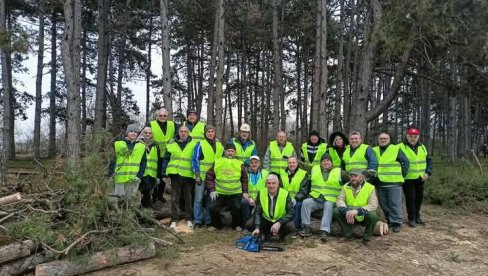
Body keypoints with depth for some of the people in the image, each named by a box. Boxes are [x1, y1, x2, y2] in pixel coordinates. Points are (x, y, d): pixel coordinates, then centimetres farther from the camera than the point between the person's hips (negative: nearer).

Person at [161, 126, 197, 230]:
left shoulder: (194, 144, 2)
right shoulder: (172, 144, 5)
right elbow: (166, 159, 7)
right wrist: (164, 174, 2)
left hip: (188, 175, -1)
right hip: (175, 174, 1)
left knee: (188, 198, 10)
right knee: (174, 198, 4)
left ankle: (189, 219, 21)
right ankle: (174, 220, 11)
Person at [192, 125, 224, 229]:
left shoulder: (219, 146, 11)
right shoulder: (200, 144, -3)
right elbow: (195, 160, -5)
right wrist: (197, 175, -11)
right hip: (202, 176, -4)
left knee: (211, 199, 10)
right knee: (199, 199, -2)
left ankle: (208, 220, 20)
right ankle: (197, 221, 7)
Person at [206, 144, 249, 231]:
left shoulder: (240, 164, 4)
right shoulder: (217, 162, 2)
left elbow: (244, 179, 11)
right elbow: (209, 176, 6)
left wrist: (245, 191, 2)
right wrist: (212, 190, -2)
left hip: (235, 194, 0)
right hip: (219, 194, 1)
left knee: (237, 208, -15)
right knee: (213, 208, -12)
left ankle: (237, 225, 17)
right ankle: (217, 224, 17)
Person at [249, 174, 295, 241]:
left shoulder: (285, 194, -17)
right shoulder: (261, 193, -9)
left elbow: (291, 212, -21)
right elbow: (258, 212, -11)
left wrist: (279, 223, -36)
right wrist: (257, 228, -26)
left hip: (281, 220, -3)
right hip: (266, 220, 3)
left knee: (290, 227, -33)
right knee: (249, 224, -19)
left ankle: (281, 234, 4)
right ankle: (267, 233, 9)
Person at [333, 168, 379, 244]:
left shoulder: (370, 188, -10)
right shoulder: (346, 186, 0)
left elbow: (373, 205, -20)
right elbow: (339, 200, -10)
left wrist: (357, 211, -34)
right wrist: (346, 211, -31)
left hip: (363, 217, -3)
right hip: (349, 215, 3)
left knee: (373, 215, -33)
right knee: (336, 211, -20)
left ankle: (367, 237, -3)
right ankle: (348, 233, 0)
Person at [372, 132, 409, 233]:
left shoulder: (396, 149, 0)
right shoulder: (374, 151, 12)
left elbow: (406, 162, 1)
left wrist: (402, 174, -2)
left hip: (394, 182, -5)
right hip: (380, 183, 5)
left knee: (395, 203, -4)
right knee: (383, 204, 11)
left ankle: (396, 223, 3)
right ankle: (389, 220, 24)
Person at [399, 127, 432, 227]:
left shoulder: (422, 147, 10)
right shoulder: (401, 147, -9)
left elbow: (428, 160, 15)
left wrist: (428, 172, 2)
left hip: (420, 178, 6)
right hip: (408, 179, -6)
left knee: (419, 198, 14)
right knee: (410, 198, -6)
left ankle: (417, 216, 30)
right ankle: (411, 219, 7)